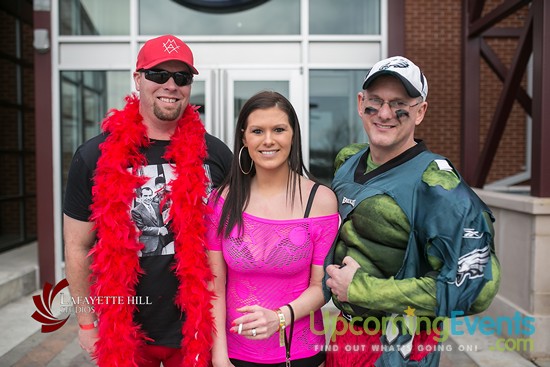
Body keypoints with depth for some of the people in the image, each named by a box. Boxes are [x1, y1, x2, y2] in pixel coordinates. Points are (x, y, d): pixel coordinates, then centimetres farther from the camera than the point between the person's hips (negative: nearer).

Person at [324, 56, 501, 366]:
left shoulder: (436, 185, -21)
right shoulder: (347, 163, -1)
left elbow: (474, 285, -25)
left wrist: (360, 288, -22)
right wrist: (336, 278, -1)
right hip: (345, 331, 6)